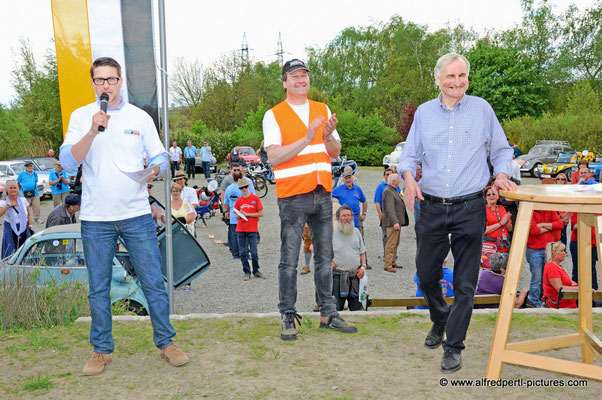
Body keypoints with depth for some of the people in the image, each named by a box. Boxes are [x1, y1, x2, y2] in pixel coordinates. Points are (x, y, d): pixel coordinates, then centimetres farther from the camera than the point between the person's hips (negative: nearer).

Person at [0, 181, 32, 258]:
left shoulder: (23, 200, 3)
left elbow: (28, 214, 13)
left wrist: (30, 225, 5)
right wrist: (8, 205, -21)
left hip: (24, 229, 2)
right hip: (10, 230, -2)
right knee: (10, 253, -4)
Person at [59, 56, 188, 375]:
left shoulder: (140, 117, 7)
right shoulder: (81, 117, 5)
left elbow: (159, 157, 8)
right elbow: (68, 161, -7)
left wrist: (155, 170, -15)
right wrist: (93, 131, -20)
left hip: (137, 214, 0)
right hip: (95, 218, 0)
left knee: (154, 283, 1)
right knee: (98, 289, 8)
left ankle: (166, 343, 16)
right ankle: (101, 350, 23)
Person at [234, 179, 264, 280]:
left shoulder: (255, 198, 0)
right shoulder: (238, 201, 8)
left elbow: (261, 213, -5)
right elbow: (237, 217, 12)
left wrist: (247, 214, -10)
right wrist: (240, 215, -11)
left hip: (252, 230, -3)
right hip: (240, 230, 3)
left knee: (254, 252, -3)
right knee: (242, 253, 3)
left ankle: (256, 271, 14)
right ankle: (247, 272, 13)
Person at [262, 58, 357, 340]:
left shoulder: (323, 110, 14)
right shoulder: (274, 115, -1)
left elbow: (335, 153, 14)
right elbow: (273, 157, -12)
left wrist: (328, 136, -8)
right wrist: (307, 139, -20)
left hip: (322, 195, 5)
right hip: (293, 197, -5)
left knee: (324, 258, 10)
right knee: (289, 261, -1)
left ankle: (328, 314, 20)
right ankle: (288, 316, 10)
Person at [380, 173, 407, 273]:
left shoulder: (394, 191, 19)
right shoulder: (388, 192, -15)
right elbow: (390, 209, -24)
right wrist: (395, 222, -30)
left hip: (397, 222, 11)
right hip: (392, 223, -11)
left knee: (396, 243, 15)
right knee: (391, 244, -10)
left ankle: (392, 263, 22)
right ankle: (387, 265, -9)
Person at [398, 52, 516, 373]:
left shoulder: (481, 109, 4)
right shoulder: (424, 112, 8)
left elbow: (501, 149, 12)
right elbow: (409, 154, 10)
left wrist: (501, 173, -7)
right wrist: (409, 176, -10)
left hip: (470, 210, -2)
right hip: (432, 208, 2)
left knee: (465, 283, 2)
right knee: (426, 274, 10)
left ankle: (453, 347, 15)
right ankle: (439, 322, 39)